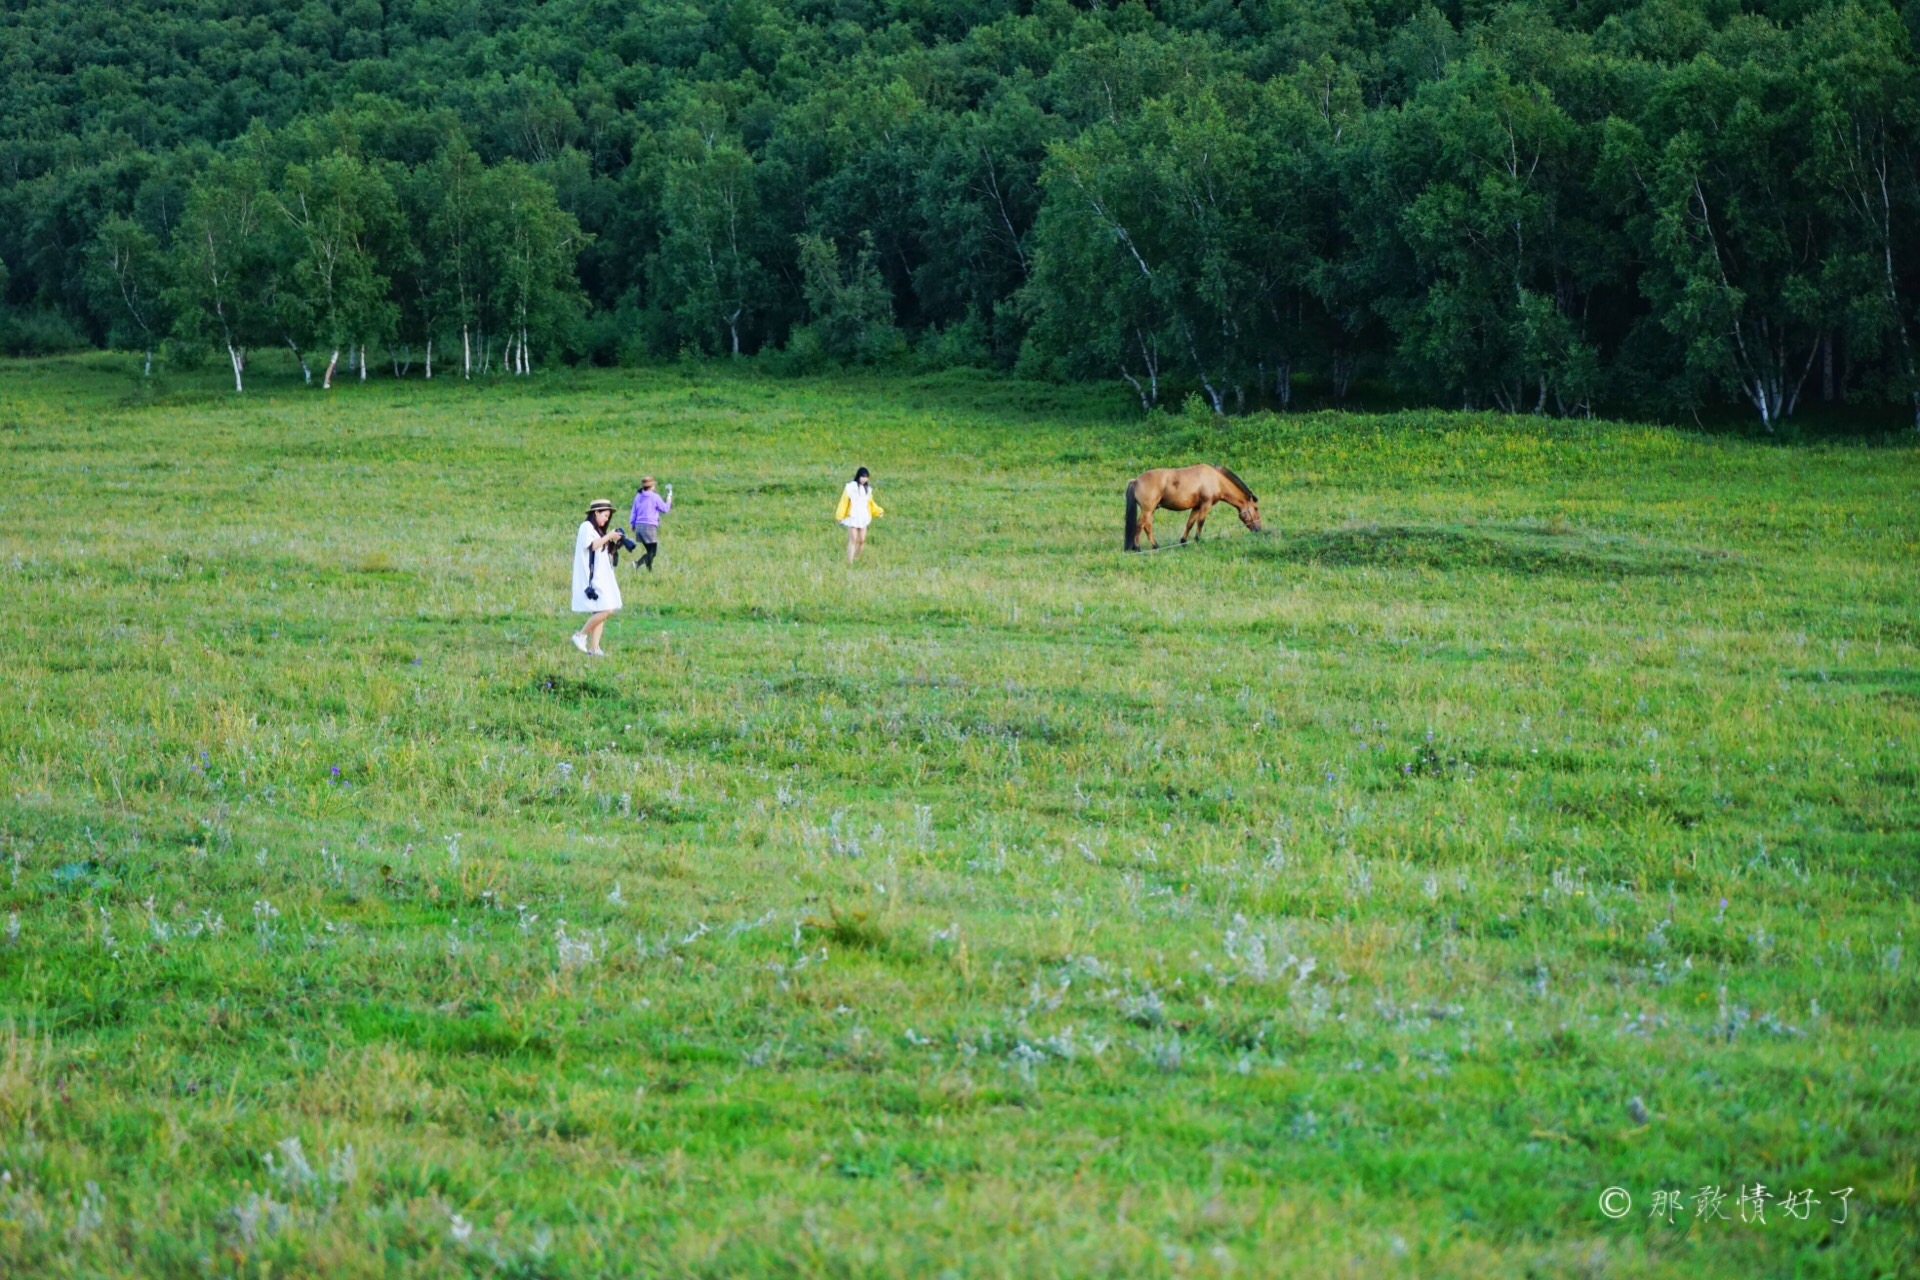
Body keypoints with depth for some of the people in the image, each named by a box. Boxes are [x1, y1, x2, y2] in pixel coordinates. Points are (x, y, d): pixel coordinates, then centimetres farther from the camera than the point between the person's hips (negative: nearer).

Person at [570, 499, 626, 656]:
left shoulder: (598, 530, 21)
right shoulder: (586, 527, -6)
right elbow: (591, 545, -19)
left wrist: (615, 544, 4)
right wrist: (609, 536, -14)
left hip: (602, 576, 10)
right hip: (592, 577, -10)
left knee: (600, 612, 2)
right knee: (606, 610, -18)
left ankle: (594, 648, 1)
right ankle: (581, 635, -6)